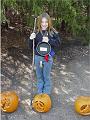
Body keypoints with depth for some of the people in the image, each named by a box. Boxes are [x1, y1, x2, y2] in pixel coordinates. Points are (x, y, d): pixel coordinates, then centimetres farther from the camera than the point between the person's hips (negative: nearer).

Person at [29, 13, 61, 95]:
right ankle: (39, 92, 35)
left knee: (46, 76, 11)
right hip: (37, 57, 3)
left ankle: (47, 93, 30)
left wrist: (49, 40, -25)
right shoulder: (36, 32, -3)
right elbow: (32, 46, 2)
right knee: (39, 76, 17)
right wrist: (31, 39, -19)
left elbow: (58, 44, -10)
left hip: (48, 58, -3)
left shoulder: (53, 32, -10)